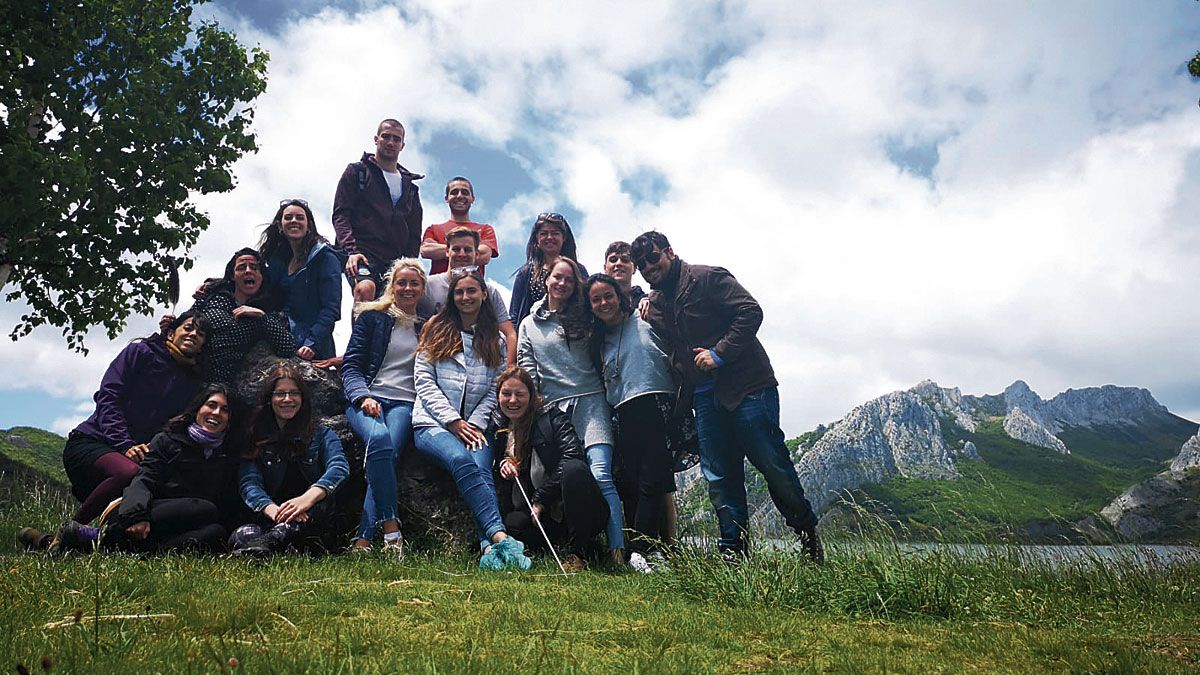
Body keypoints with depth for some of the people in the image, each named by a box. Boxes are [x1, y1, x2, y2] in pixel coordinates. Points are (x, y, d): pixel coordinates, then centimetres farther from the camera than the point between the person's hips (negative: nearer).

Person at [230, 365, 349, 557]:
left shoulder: (322, 434, 13)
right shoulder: (255, 440, 14)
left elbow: (339, 467, -8)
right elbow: (249, 483, -1)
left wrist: (308, 498, -30)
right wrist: (274, 510, -25)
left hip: (314, 525, -1)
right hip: (269, 524, 1)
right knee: (241, 536, -31)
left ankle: (270, 542, -49)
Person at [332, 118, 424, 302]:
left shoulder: (410, 186, 25)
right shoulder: (357, 171, 13)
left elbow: (414, 233, 21)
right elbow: (340, 214, 2)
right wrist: (351, 250, -14)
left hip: (396, 261, 4)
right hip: (363, 252, -4)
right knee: (365, 288, -34)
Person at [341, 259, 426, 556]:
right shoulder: (372, 317, 13)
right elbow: (351, 365, 7)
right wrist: (363, 396, -11)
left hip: (405, 403, 1)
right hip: (366, 399, -1)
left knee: (389, 450, -29)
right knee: (379, 438, -35)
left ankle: (363, 540, -30)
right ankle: (390, 528, -31)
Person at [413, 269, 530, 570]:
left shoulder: (496, 341, 18)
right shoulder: (436, 331, 12)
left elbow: (495, 390, 11)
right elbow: (424, 381, 3)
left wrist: (475, 423, -6)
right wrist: (454, 421, -7)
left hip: (473, 426, 2)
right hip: (433, 422, -2)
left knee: (482, 471, -30)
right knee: (462, 461, -34)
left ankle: (489, 549, -45)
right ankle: (500, 537, -45)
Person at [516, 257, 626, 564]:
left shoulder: (585, 317, 16)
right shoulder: (529, 325, 17)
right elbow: (527, 369, 11)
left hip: (591, 402, -1)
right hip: (554, 408, 1)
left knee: (601, 475, -15)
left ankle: (618, 551, -19)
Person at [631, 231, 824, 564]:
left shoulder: (707, 277, -3)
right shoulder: (653, 305, 15)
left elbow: (751, 311, -12)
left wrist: (719, 354, -16)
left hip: (747, 385, -6)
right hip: (705, 396, 6)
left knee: (772, 463, -4)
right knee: (719, 479, 3)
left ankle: (807, 533, 18)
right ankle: (733, 553, 11)